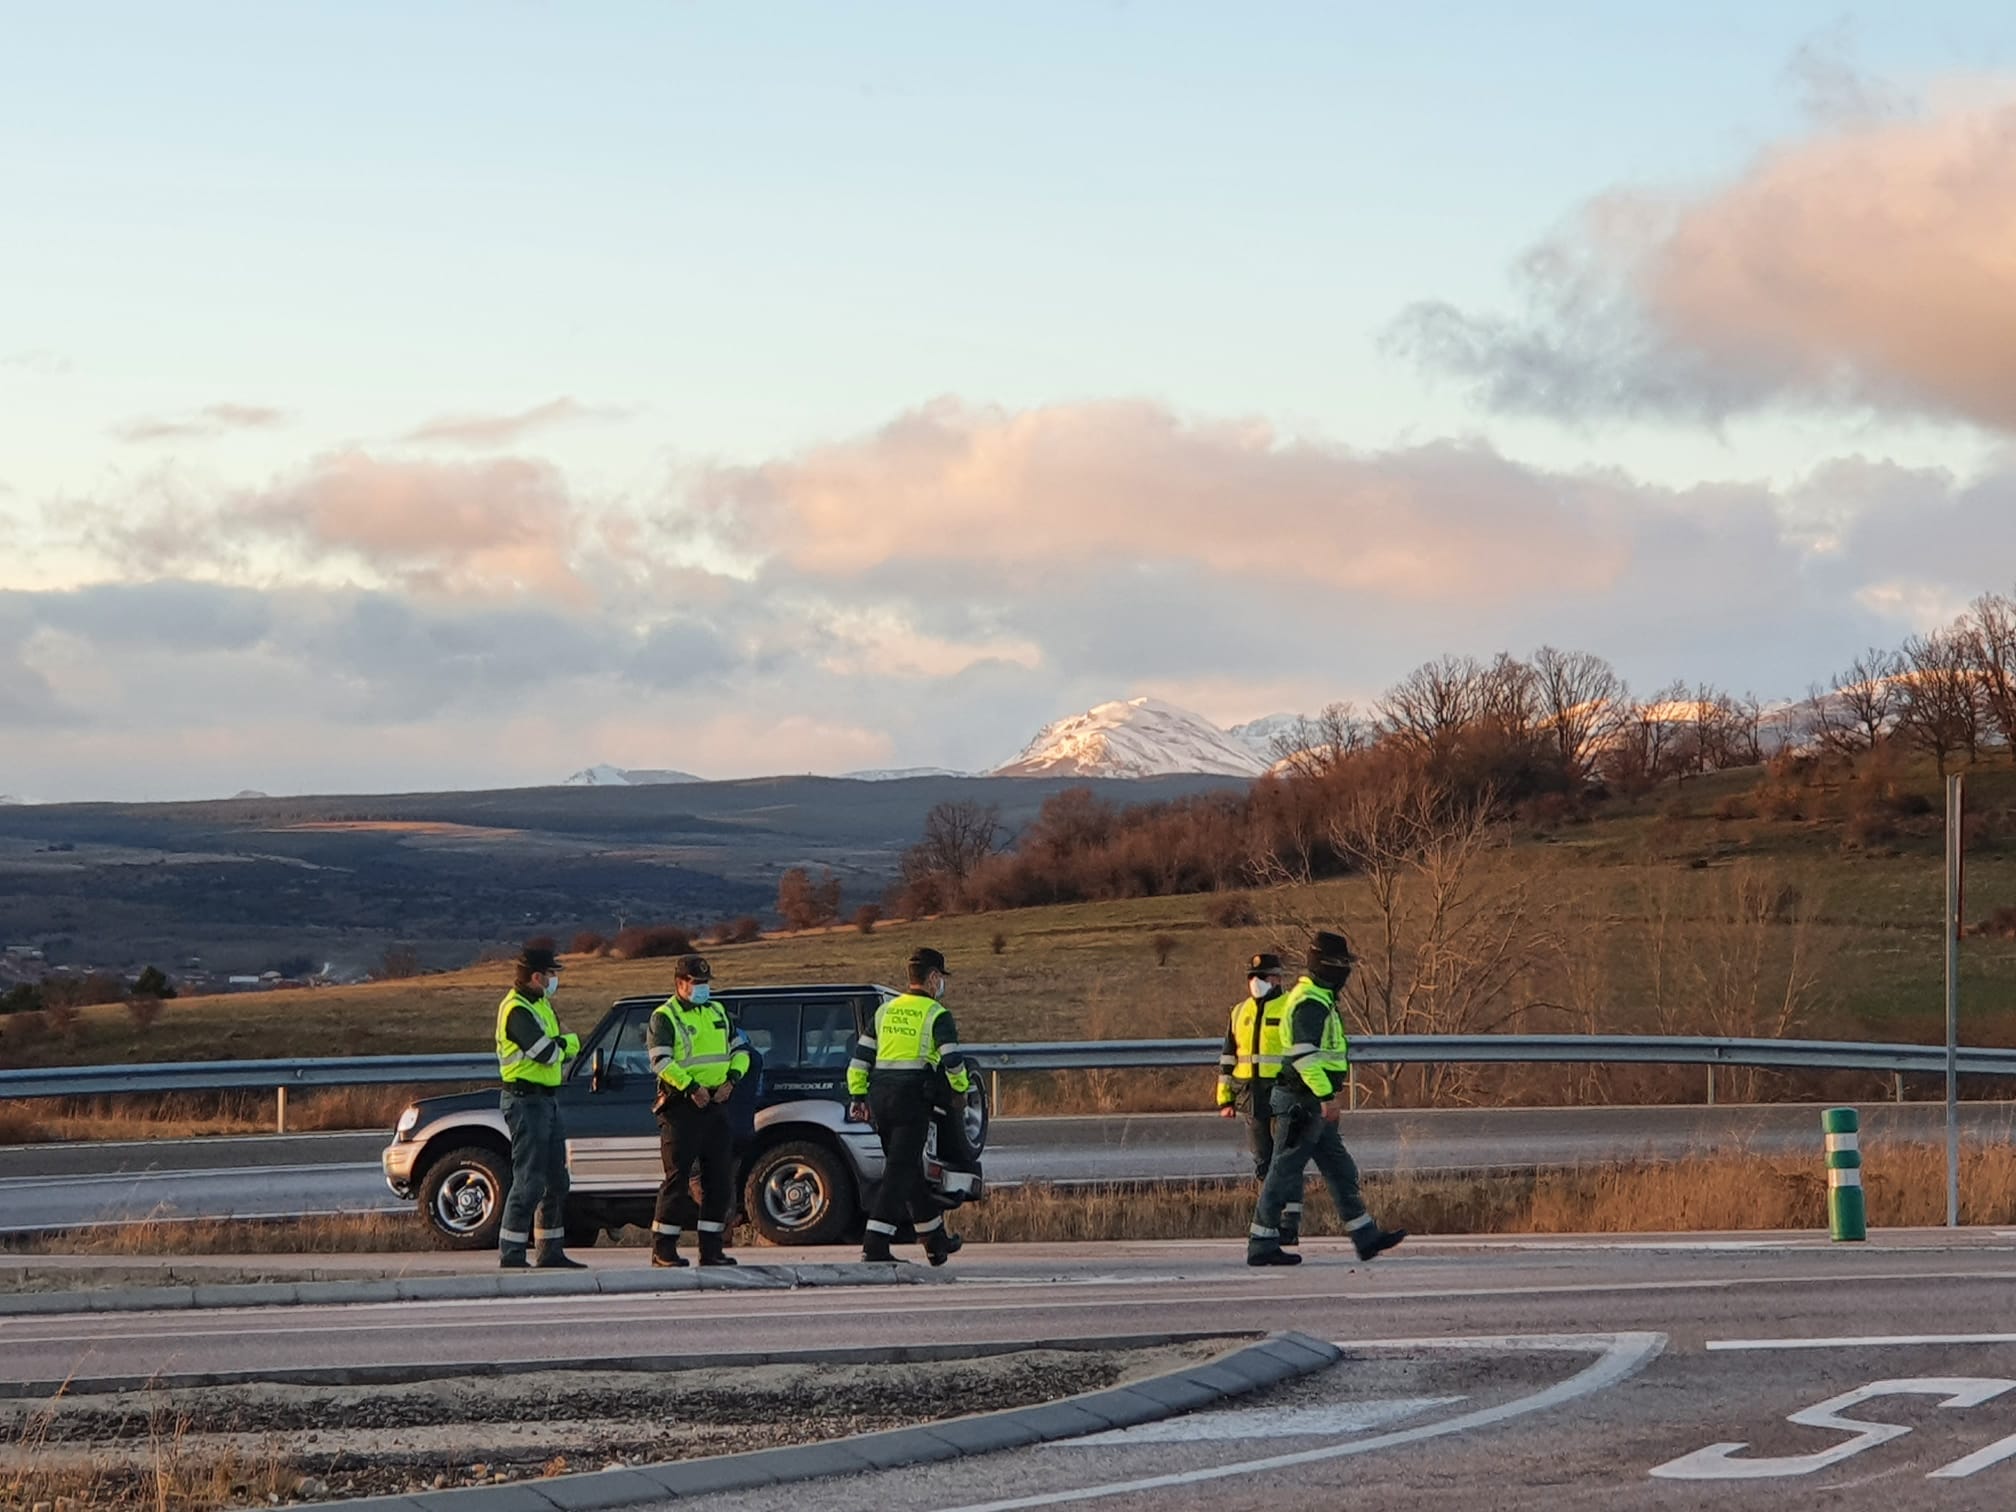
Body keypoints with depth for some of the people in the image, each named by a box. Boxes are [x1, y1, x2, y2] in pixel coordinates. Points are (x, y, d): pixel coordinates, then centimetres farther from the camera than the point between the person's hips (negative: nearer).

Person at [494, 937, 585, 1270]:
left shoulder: (539, 1004, 16)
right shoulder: (516, 1009, -16)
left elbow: (564, 1052, 17)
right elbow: (547, 1052, -22)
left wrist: (560, 1045, -6)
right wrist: (569, 1041, -2)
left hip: (546, 1100, 10)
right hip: (526, 1101, -10)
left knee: (556, 1182, 13)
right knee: (529, 1182, -11)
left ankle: (551, 1252, 20)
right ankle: (510, 1256, -10)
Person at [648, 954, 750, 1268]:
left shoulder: (717, 1013, 18)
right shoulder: (664, 1017, -3)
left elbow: (741, 1049, 19)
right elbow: (660, 1061, -14)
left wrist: (732, 1079, 0)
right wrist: (691, 1087, -22)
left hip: (716, 1104, 7)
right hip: (681, 1107, -7)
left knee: (720, 1178, 5)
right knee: (678, 1177, -7)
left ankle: (712, 1248, 11)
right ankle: (663, 1249, -3)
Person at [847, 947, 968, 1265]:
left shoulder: (885, 1011, 15)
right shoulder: (936, 1014, -4)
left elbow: (860, 1056, 13)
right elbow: (952, 1059, -9)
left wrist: (858, 1096, 15)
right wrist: (961, 1088, 10)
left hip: (880, 1096, 7)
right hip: (913, 1096, -7)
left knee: (908, 1168, 17)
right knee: (900, 1170, -7)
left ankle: (935, 1240, 30)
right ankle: (875, 1245, -17)